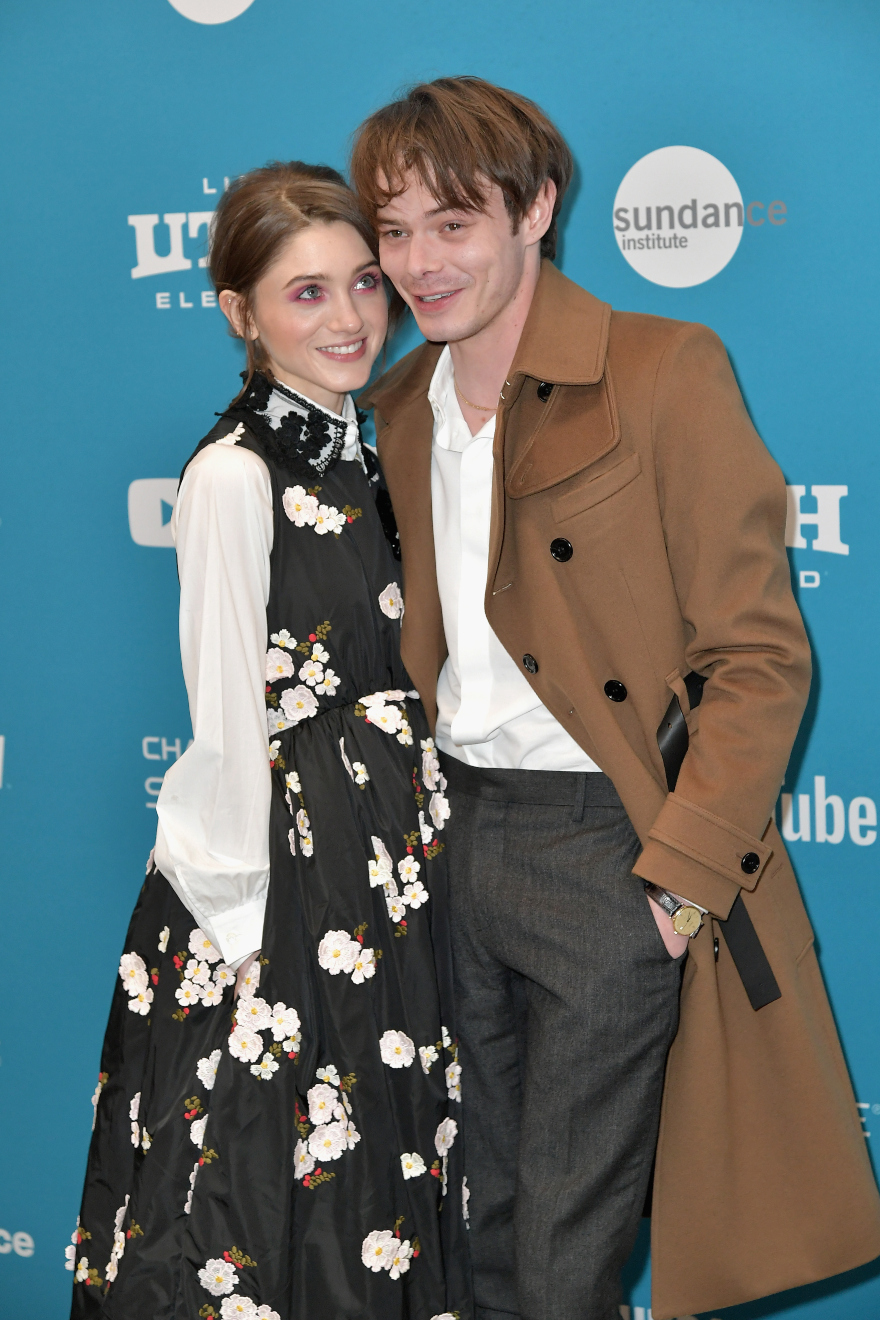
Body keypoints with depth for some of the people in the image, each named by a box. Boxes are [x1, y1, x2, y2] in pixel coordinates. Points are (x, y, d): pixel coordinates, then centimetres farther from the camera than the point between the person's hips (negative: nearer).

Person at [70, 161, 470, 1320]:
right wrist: (241, 912, -13)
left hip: (387, 859, 8)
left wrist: (411, 834, 10)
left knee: (386, 1156, 16)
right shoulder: (234, 474, -14)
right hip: (282, 870, -8)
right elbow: (228, 713, -15)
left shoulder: (356, 458, 10)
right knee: (276, 1175, 3)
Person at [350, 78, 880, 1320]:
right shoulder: (402, 410, 11)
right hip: (461, 835, 7)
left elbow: (760, 655, -13)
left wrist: (679, 878, -17)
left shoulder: (665, 370, -11)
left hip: (610, 848, -6)